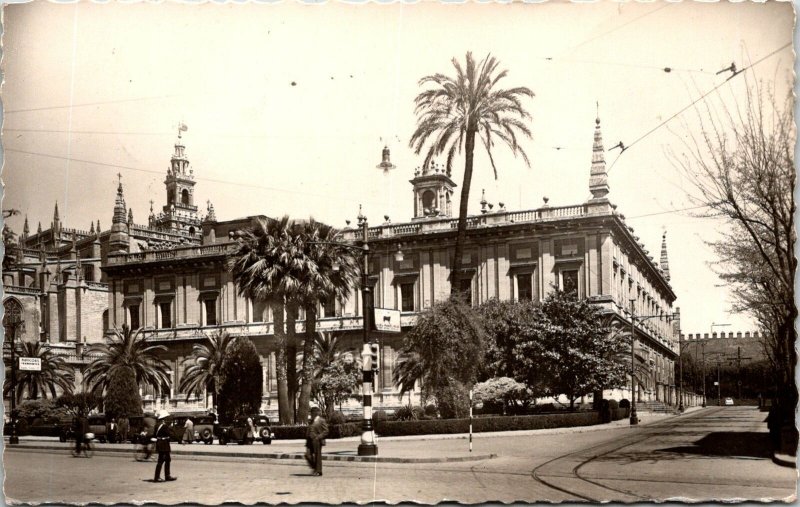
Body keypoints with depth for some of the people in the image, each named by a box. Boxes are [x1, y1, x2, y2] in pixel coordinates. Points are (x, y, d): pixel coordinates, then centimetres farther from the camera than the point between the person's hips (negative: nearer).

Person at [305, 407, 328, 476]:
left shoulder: (322, 421, -4)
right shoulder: (312, 421, 18)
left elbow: (325, 431, -7)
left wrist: (318, 437, -16)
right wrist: (307, 438, 11)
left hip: (317, 441, -7)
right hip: (310, 441, 7)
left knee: (317, 456, -3)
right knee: (308, 455, -2)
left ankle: (318, 471, 6)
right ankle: (315, 468, 15)